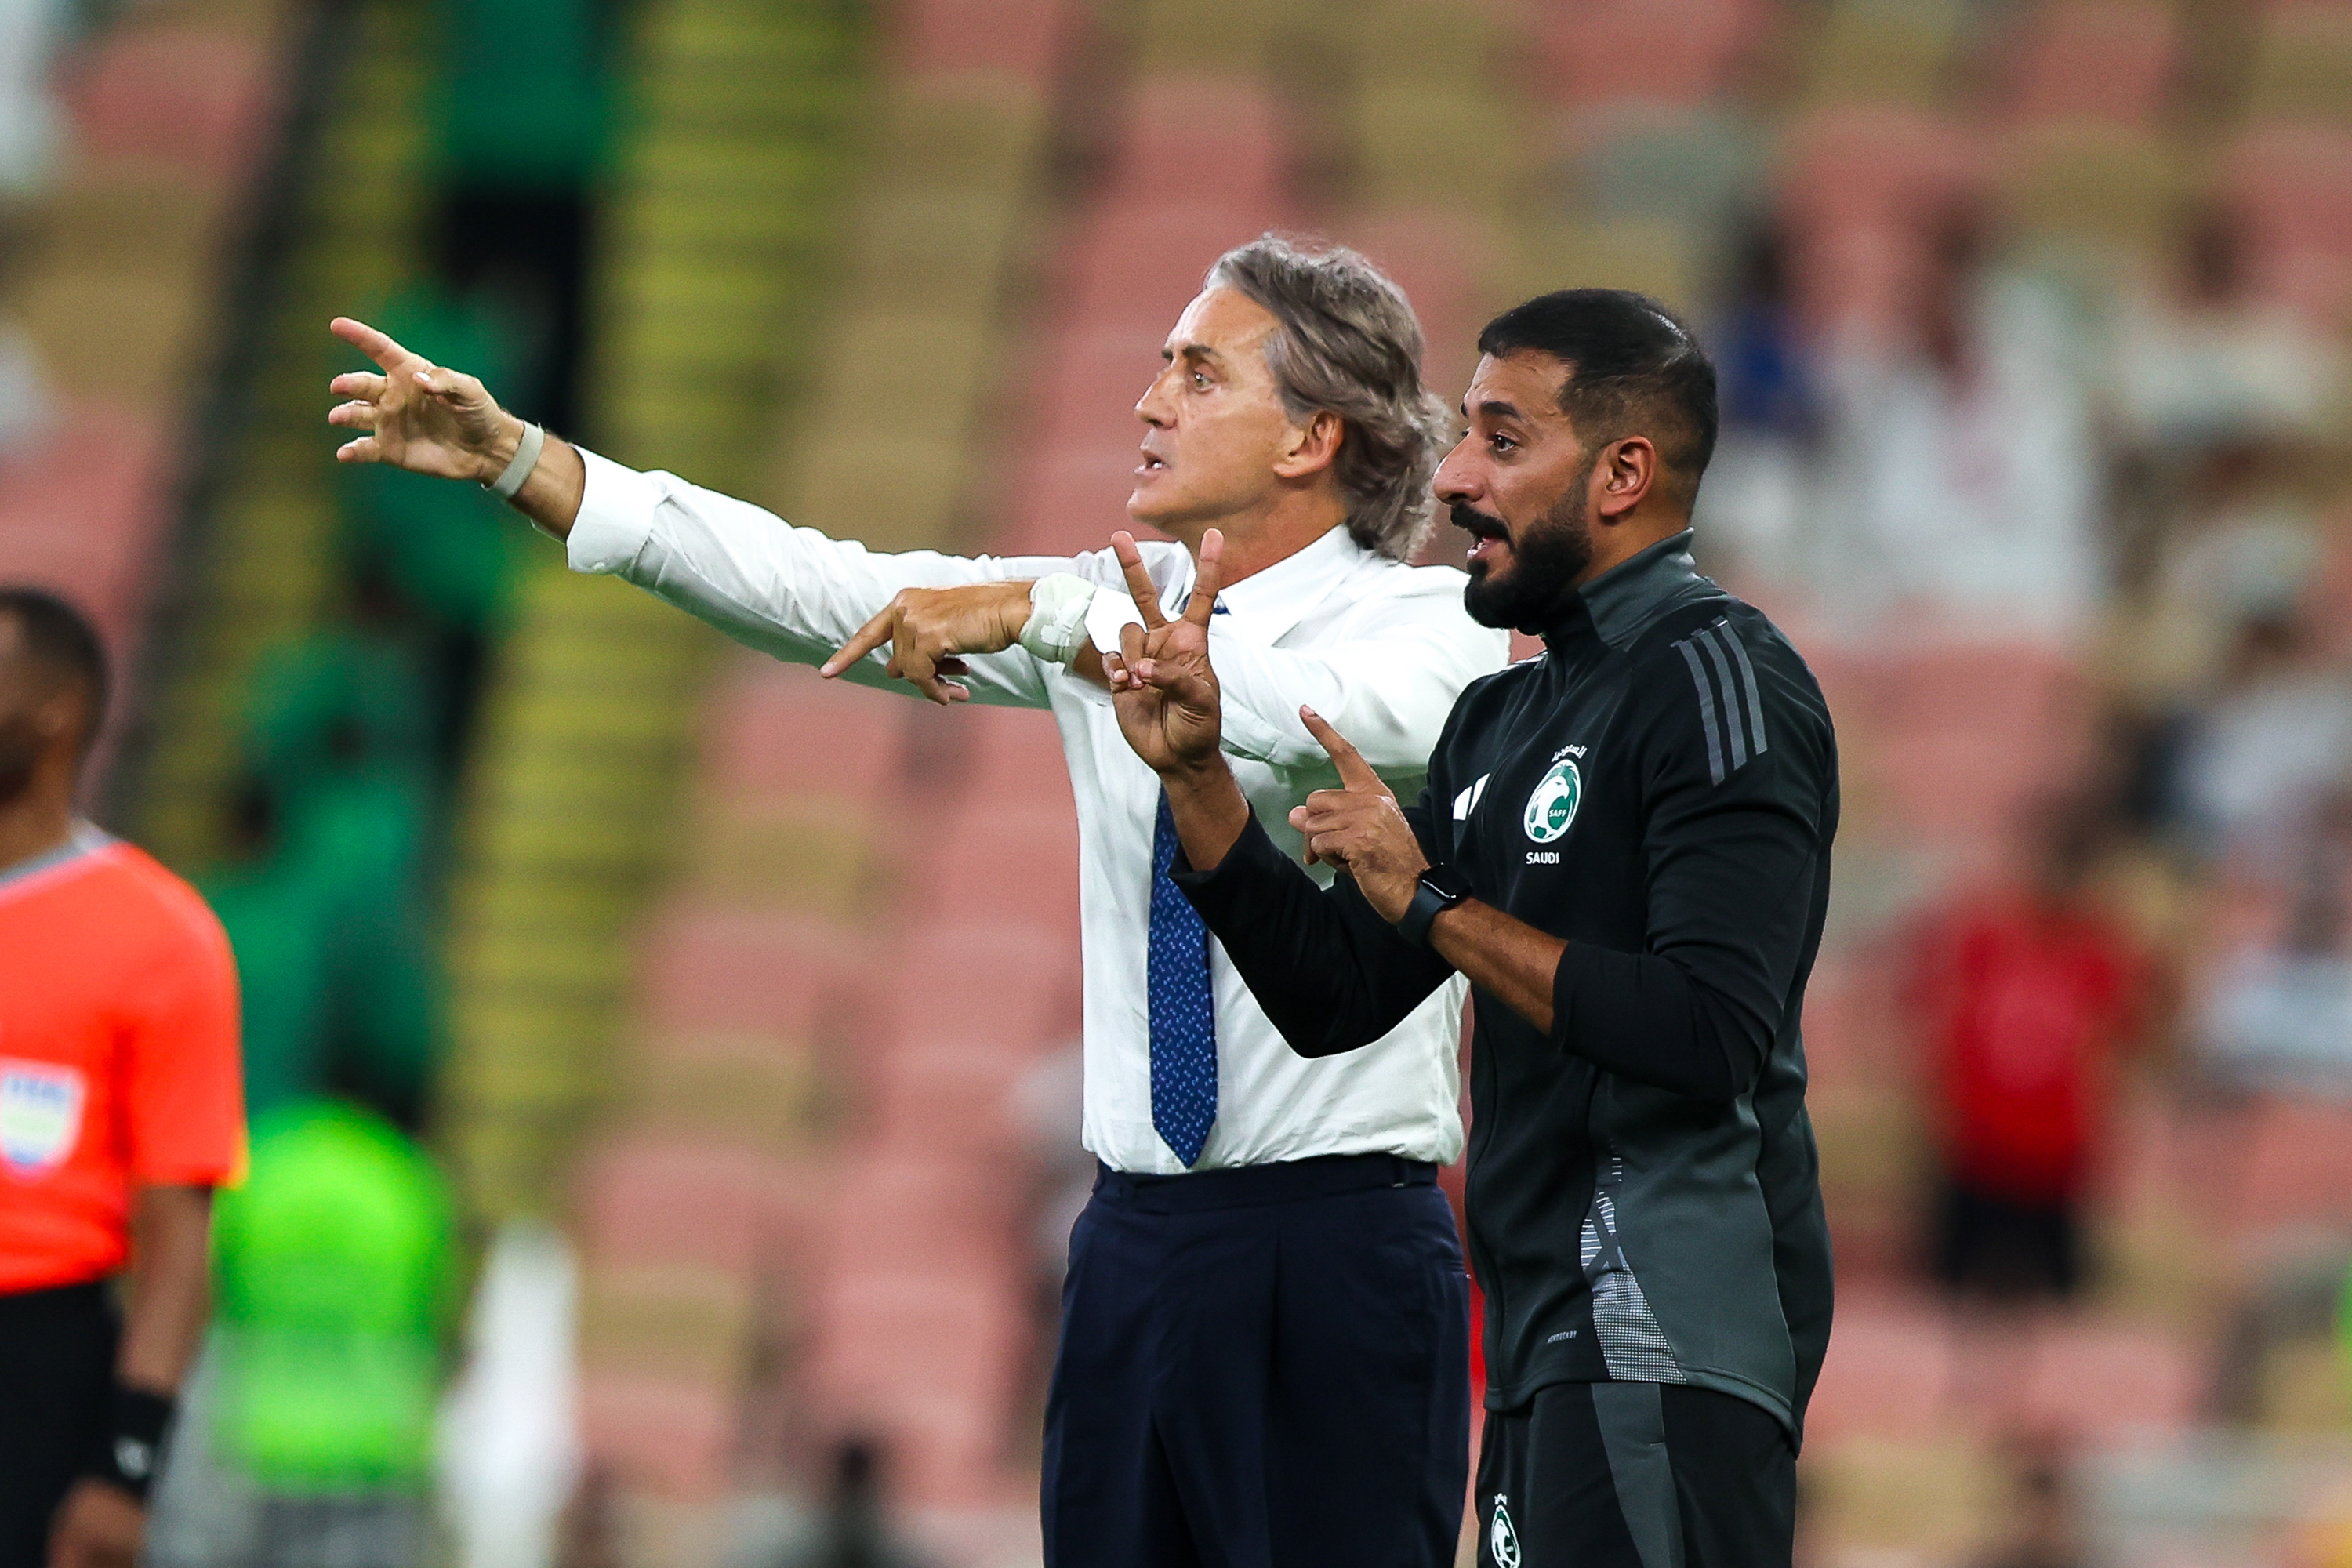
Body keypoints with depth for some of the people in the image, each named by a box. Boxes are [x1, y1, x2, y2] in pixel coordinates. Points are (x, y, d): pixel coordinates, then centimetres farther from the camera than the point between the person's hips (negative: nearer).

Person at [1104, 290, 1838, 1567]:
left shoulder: (1718, 683, -9)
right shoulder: (1505, 718, 20)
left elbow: (1712, 1031, -21)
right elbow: (1334, 1001, 18)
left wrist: (1434, 903, -14)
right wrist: (1193, 772, 8)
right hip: (1548, 1342, 9)